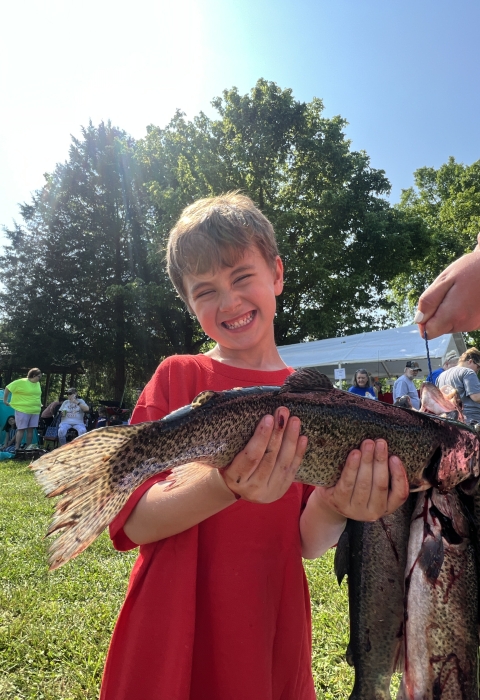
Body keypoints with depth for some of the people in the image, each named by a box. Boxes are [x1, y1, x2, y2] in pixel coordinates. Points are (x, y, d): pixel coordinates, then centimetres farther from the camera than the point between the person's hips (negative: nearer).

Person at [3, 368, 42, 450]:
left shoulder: (38, 383, 11)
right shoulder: (21, 382, -10)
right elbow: (8, 388, -4)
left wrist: (39, 404, 24)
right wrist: (5, 400, 0)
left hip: (35, 411, 6)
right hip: (22, 410, -6)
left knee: (31, 429, 7)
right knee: (21, 429, -3)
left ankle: (29, 447, 14)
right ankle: (17, 448, 2)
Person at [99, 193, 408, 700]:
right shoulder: (178, 377, -10)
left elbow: (307, 544, -6)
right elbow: (132, 524, -15)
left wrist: (333, 505, -26)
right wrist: (224, 487, -32)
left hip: (272, 635, 2)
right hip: (170, 638, -1)